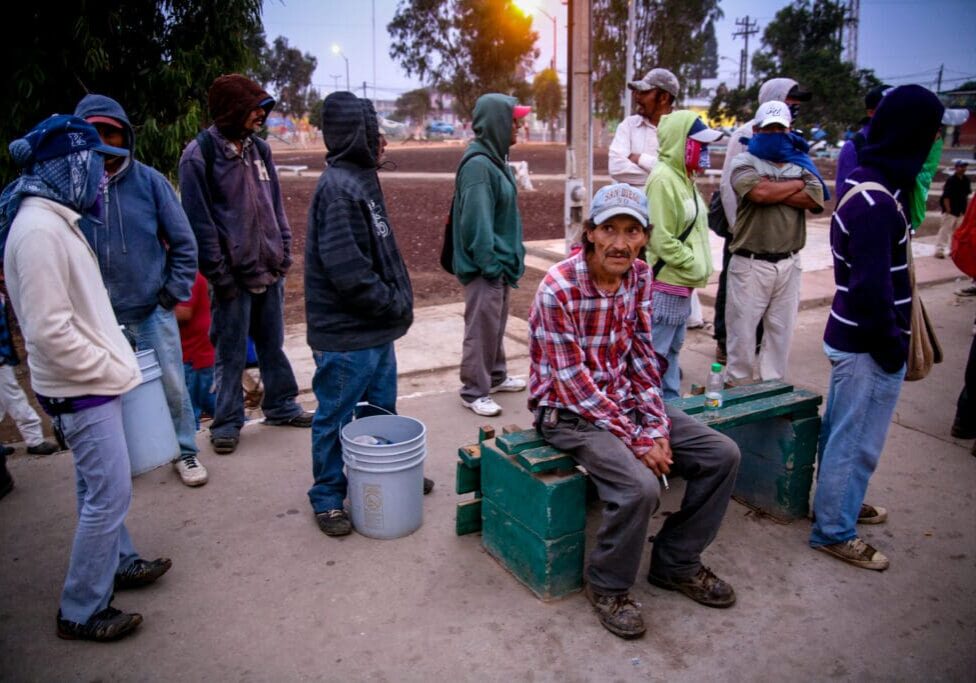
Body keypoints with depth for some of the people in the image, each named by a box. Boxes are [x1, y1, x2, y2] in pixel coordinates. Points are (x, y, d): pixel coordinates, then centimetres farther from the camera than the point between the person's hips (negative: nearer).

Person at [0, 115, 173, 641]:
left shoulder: (54, 220, 10)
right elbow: (49, 332, -25)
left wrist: (113, 359, 11)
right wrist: (111, 369, -15)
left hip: (89, 381, 10)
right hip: (80, 387, -10)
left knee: (99, 486, 22)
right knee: (109, 493, -3)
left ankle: (118, 563, 39)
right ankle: (82, 612, 12)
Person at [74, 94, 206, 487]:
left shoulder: (149, 181, -5)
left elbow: (183, 242, 0)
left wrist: (176, 292, -3)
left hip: (153, 310, 0)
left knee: (172, 386, 7)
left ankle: (185, 452, 25)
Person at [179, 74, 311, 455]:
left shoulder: (259, 149, 10)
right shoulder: (200, 154, -9)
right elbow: (200, 220, -11)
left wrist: (284, 253, 7)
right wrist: (219, 275, -13)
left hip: (270, 271, 6)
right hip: (234, 277, -5)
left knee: (273, 345, 16)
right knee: (231, 355, 5)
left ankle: (281, 407, 31)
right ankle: (227, 422, 19)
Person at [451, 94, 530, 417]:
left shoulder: (495, 158, 11)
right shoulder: (478, 164, -20)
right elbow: (476, 223, -23)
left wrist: (511, 256, 13)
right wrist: (490, 264, -21)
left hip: (500, 262, 10)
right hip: (484, 268, -10)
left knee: (497, 324, 20)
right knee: (481, 328, 0)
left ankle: (495, 376, 36)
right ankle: (474, 391, 12)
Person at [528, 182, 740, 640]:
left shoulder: (640, 276, -2)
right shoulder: (558, 288, -22)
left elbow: (642, 358, 3)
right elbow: (574, 384, -22)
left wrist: (657, 427, -9)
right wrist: (638, 441, -20)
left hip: (625, 398, 7)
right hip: (570, 411, -7)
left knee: (722, 455, -1)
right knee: (640, 486, -29)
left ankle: (676, 563, 18)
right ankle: (608, 587, 1)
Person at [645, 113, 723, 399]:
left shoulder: (684, 177, 13)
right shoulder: (663, 179, -17)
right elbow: (661, 240, -21)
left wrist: (698, 265, 9)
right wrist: (695, 266, -13)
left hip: (681, 283, 10)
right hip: (665, 283, -10)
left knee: (672, 348, 18)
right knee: (656, 353, -4)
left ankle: (671, 401, 29)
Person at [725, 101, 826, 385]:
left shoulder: (801, 163, 12)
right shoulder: (744, 162, -1)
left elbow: (815, 199, -6)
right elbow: (759, 192, -22)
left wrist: (773, 191, -12)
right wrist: (797, 184, -5)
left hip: (789, 264, 4)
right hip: (750, 263, -4)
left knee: (782, 330, 11)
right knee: (743, 330, 2)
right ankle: (739, 387, 14)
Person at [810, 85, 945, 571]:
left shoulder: (864, 186, 8)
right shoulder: (877, 205, -24)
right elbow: (872, 290, -26)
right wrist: (893, 347, -13)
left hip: (848, 336, 10)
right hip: (868, 347, -10)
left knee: (842, 432, 23)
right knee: (857, 442, 4)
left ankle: (839, 501, 41)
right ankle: (834, 531, 18)